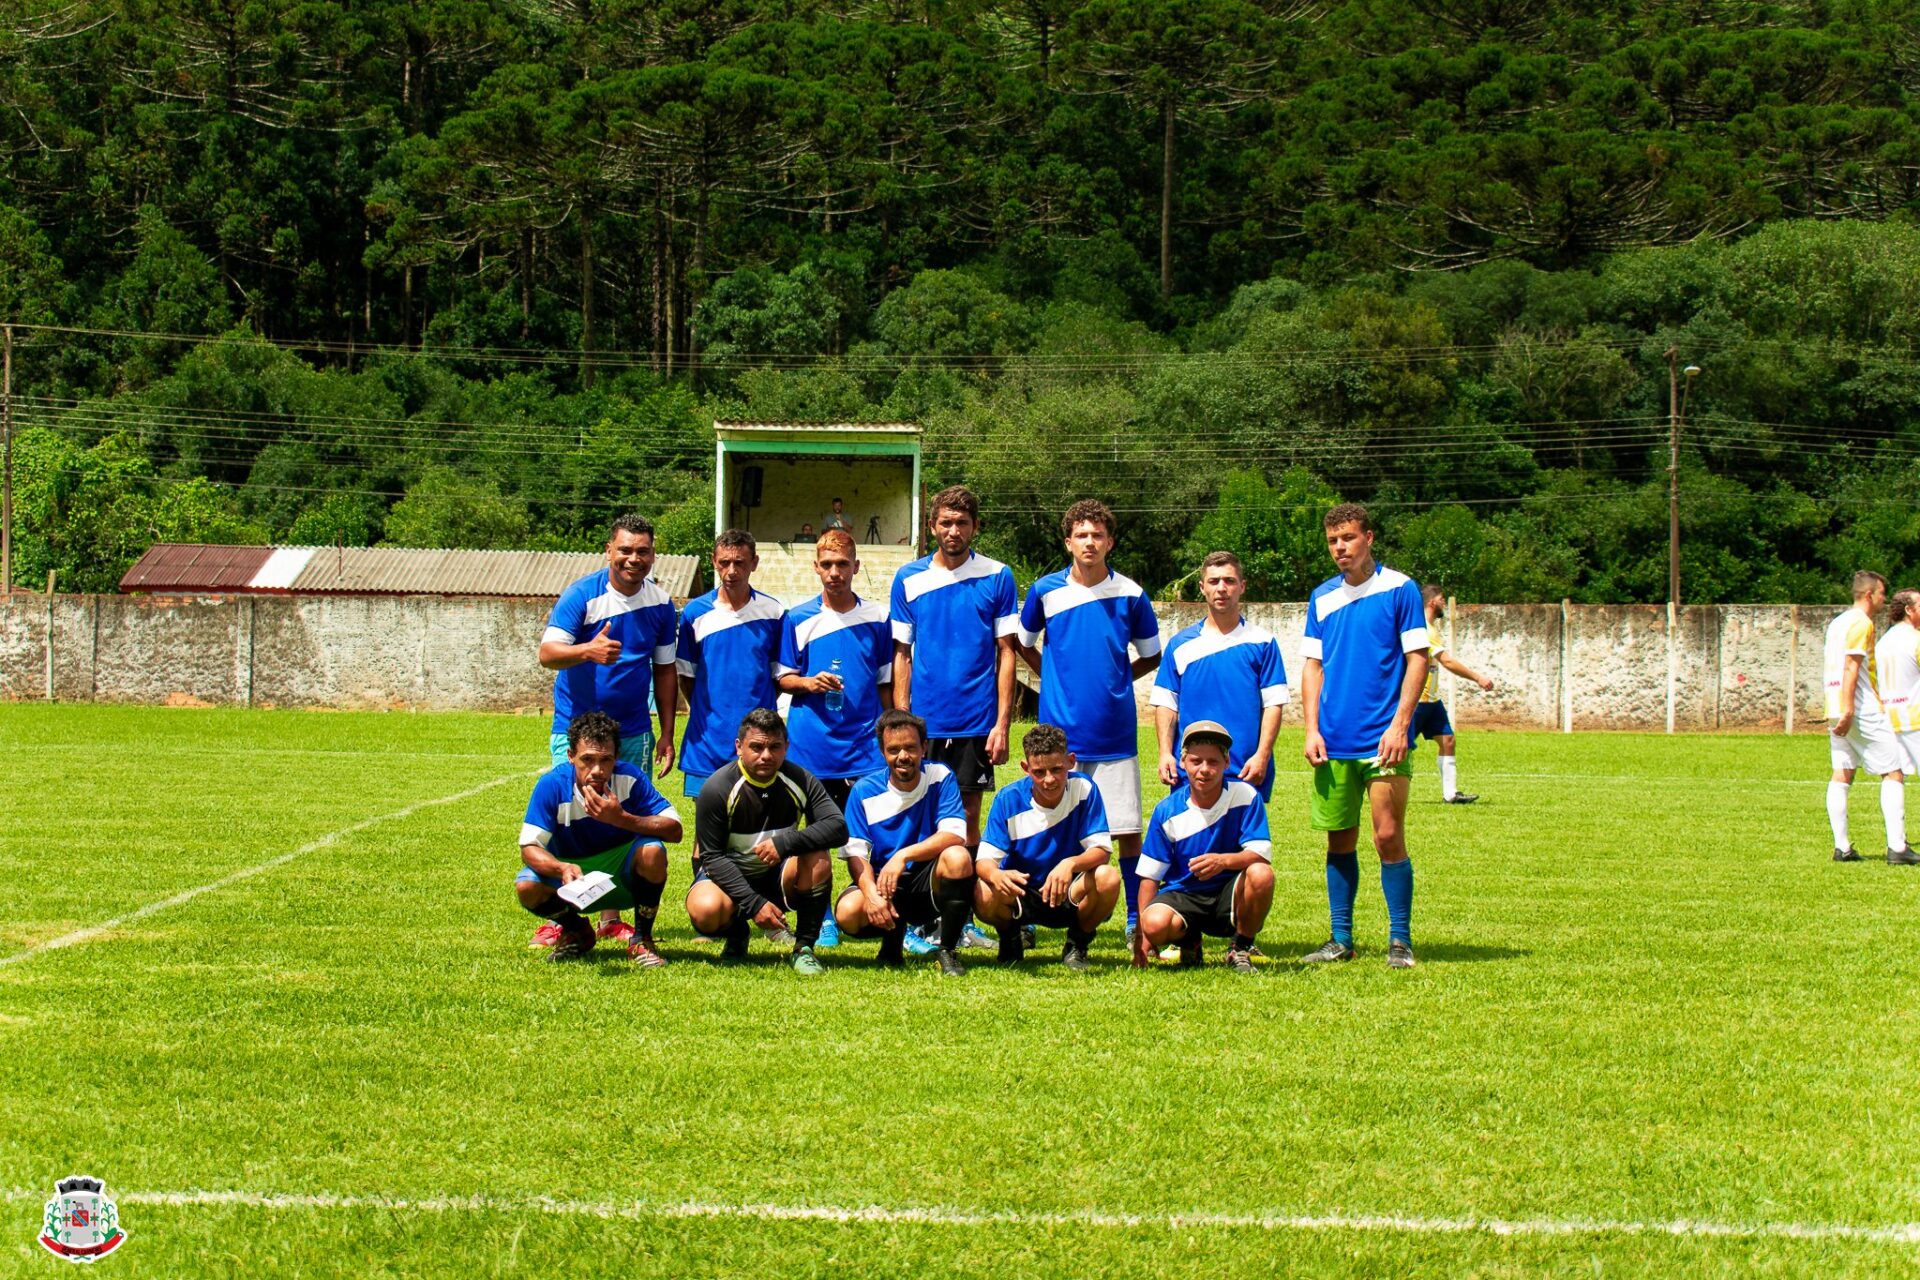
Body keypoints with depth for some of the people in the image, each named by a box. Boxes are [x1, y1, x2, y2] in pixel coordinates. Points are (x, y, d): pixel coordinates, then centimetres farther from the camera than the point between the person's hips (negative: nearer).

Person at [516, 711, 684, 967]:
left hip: (623, 874, -1)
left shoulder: (629, 778, -22)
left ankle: (642, 939, -7)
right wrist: (562, 869, -45)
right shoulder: (552, 785, -22)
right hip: (573, 871, 1)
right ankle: (576, 931, 7)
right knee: (527, 886, -28)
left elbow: (674, 829, -25)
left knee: (653, 852, -32)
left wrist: (622, 819, -39)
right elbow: (529, 848, -24)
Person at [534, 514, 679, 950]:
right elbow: (547, 652, -17)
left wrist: (667, 733, 8)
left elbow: (665, 670, 11)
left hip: (633, 731, 4)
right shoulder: (581, 595, -9)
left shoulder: (661, 603, 4)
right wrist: (588, 651, -37)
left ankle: (611, 917, 13)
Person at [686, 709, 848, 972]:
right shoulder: (717, 789, -19)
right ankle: (736, 937, 4)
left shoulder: (800, 781, -11)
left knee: (816, 857, -28)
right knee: (706, 911, -35)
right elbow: (712, 856, -19)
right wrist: (754, 904, -29)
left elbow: (838, 827, -21)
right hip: (729, 877, -2)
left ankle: (804, 948, -15)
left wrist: (786, 842, -37)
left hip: (778, 877, 2)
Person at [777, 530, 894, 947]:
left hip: (864, 743, 0)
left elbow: (885, 684, 12)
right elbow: (783, 678, 8)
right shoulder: (798, 619, 5)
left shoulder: (876, 619, 7)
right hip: (811, 742, 0)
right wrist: (808, 682, -13)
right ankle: (822, 917, 14)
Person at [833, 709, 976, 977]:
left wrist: (903, 856, -32)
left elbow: (955, 835, -19)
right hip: (883, 884, 1)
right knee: (848, 911, -30)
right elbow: (856, 854, -10)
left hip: (929, 884, -1)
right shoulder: (864, 791, -5)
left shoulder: (940, 777, -7)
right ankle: (893, 939, 7)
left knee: (957, 857, -32)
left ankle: (948, 950, -14)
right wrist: (871, 893, -30)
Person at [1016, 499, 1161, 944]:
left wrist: (1115, 679, 3)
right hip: (1061, 731, 0)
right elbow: (1024, 644, 17)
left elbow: (1150, 656, 14)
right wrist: (1054, 677, 6)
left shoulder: (1129, 595, 2)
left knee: (1127, 830, 0)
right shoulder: (1045, 591, 2)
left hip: (1115, 734, 0)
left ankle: (1137, 919, 8)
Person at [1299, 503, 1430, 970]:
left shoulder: (1399, 589, -2)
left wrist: (1399, 725, -12)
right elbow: (1313, 665, 13)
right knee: (1340, 841, 7)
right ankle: (1340, 939, 15)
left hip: (1383, 740, -4)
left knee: (1388, 837, -7)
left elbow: (1417, 659, -4)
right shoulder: (1322, 597, 11)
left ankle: (1400, 941, 2)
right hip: (1334, 742, 4)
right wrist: (1312, 729, 2)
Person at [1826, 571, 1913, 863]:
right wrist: (1848, 710, -23)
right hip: (1863, 711, -9)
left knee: (1842, 775, 6)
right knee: (1893, 772, -4)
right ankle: (1896, 847, -11)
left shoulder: (1838, 622, 19)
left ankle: (1842, 847, 2)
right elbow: (1851, 666, -18)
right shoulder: (1861, 623, -10)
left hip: (1836, 708, 9)